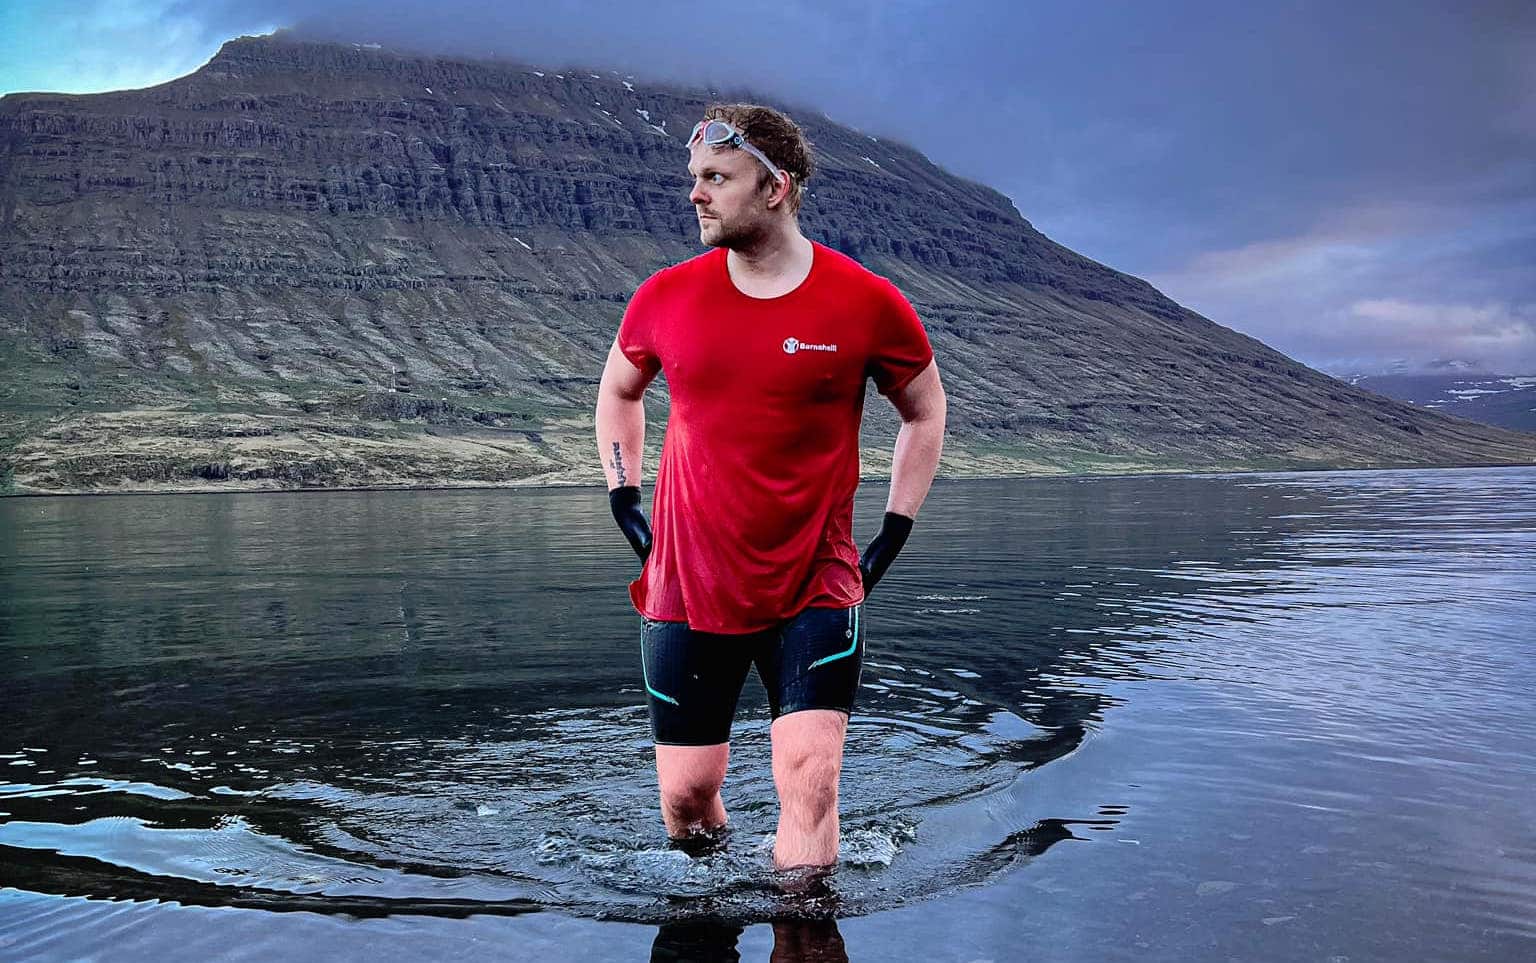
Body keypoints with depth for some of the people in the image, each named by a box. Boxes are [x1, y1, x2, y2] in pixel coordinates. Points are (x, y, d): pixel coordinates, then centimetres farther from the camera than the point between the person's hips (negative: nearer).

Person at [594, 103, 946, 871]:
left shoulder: (868, 304, -7)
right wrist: (625, 506, 9)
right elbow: (617, 393, 19)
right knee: (685, 793, 10)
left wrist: (892, 535, 3)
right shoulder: (665, 298, -1)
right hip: (686, 588, 2)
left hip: (815, 588, -2)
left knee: (809, 777, -11)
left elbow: (925, 412, 9)